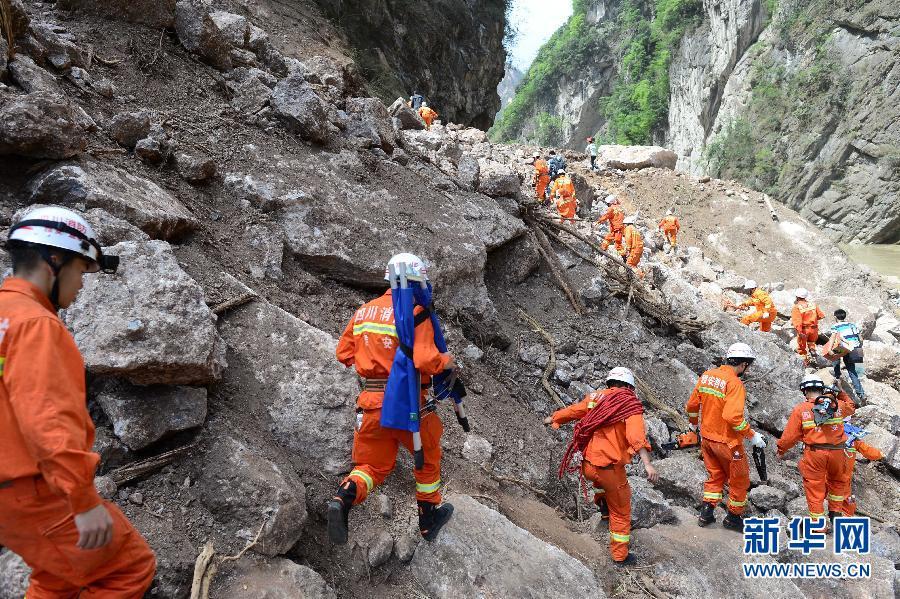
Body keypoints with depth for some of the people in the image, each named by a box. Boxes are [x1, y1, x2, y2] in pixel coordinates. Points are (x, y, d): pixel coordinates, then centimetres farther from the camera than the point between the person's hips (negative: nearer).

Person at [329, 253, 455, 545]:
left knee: (373, 465, 17)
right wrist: (446, 361, -4)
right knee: (428, 457, 21)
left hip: (371, 401, 5)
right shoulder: (416, 313, -14)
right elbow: (425, 361, -24)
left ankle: (345, 496, -12)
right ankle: (429, 517, 35)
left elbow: (343, 353, 11)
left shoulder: (364, 311, 5)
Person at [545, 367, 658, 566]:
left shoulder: (594, 397, 6)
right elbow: (636, 435, -25)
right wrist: (647, 464, -34)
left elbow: (571, 411, 19)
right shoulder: (630, 404, -9)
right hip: (610, 469, -4)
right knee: (621, 513, 17)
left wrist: (552, 419, 37)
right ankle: (620, 555, 28)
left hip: (588, 466, 5)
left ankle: (601, 503, 42)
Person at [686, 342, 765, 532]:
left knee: (715, 476, 22)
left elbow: (692, 404, 10)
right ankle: (733, 518, 27)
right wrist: (752, 435, -20)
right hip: (727, 441, -6)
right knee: (739, 480, 15)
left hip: (707, 437, 7)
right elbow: (733, 416, -31)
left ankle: (706, 514, 22)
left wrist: (693, 423, 26)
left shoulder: (707, 376, 1)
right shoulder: (734, 383, -22)